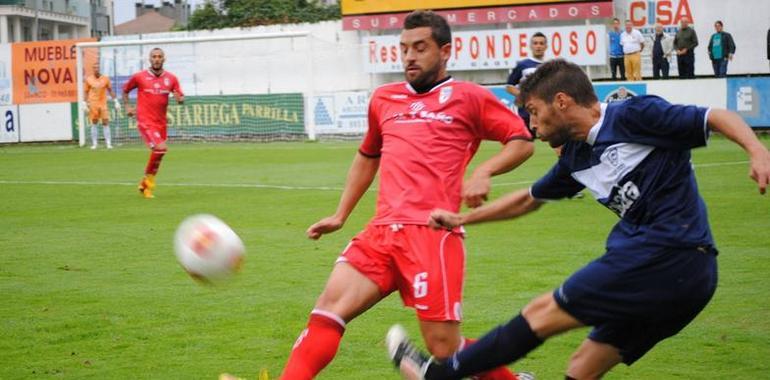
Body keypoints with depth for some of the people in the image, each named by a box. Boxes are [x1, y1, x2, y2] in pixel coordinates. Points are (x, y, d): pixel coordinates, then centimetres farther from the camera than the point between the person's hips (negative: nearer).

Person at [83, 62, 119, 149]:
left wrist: (116, 101, 4)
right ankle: (94, 143, 8)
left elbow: (110, 90, 8)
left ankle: (108, 143, -5)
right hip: (93, 104, 0)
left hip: (103, 104, 0)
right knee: (94, 123, 4)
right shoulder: (88, 79, 0)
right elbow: (86, 92, 6)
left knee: (106, 123, -5)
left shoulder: (105, 78, 1)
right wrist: (85, 104, 0)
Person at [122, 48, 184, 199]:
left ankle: (145, 184, 30)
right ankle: (149, 180, -2)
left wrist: (179, 98, -16)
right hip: (145, 121, -5)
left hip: (161, 123, 5)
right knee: (161, 148, -22)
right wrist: (127, 106, 4)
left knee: (158, 153, 10)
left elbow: (181, 98, 6)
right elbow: (125, 90, 13)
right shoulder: (139, 77, -3)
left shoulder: (171, 79, 4)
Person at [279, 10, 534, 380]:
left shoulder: (468, 97, 6)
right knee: (329, 307, -14)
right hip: (381, 231, 5)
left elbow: (522, 141, 7)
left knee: (444, 349, -4)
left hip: (432, 234, -5)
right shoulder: (384, 98, 21)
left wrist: (483, 171, -11)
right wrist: (340, 215, 30)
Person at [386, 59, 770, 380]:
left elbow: (719, 118, -9)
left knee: (542, 314, 1)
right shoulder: (576, 156, 19)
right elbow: (529, 198, 34)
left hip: (663, 254, -8)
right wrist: (461, 218, 37)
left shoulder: (634, 116, -5)